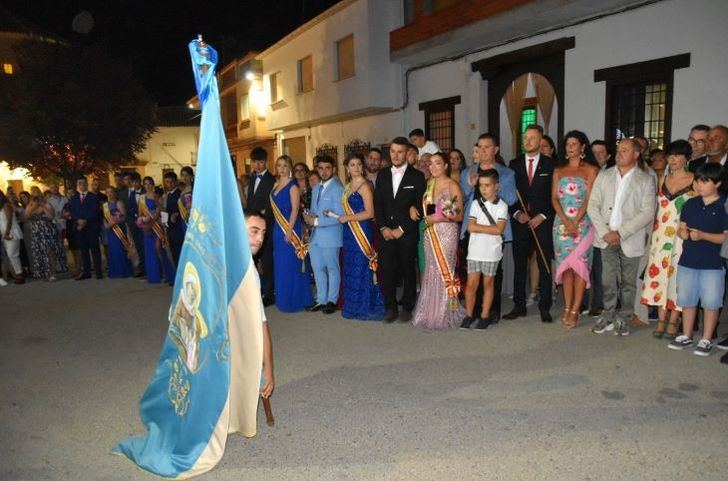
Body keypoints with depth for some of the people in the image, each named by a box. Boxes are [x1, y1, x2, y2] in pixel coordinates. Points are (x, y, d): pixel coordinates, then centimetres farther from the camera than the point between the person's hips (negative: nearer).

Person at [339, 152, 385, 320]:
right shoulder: (348, 186, 14)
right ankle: (354, 306, 19)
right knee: (351, 269, 10)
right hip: (349, 233, 8)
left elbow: (370, 213, -16)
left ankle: (366, 308, 9)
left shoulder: (365, 185, -10)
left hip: (362, 232, -8)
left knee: (361, 268, -2)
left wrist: (347, 218, -13)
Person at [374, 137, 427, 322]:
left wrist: (401, 229, -9)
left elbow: (420, 207, -5)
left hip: (407, 233, -3)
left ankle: (407, 308, 19)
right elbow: (377, 204, 9)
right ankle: (391, 308, 14)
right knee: (386, 270, 0)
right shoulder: (382, 175, 11)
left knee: (408, 271, 5)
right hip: (386, 232, 3)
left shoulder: (417, 176, -1)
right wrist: (383, 228, -4)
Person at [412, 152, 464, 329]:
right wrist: (413, 207, 1)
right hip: (429, 233, 6)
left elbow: (459, 216, -7)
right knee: (431, 272, 8)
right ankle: (431, 314, 17)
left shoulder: (453, 186, -5)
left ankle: (445, 316, 9)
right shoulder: (428, 184, 12)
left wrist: (440, 217, -17)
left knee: (444, 271, -3)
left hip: (446, 233, -6)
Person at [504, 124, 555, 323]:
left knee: (545, 267, 2)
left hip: (542, 222, -2)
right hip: (520, 221, 2)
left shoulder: (550, 165, 3)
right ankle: (519, 306, 15)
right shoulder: (514, 164, 9)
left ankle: (545, 308, 11)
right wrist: (517, 213, -6)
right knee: (519, 265, 6)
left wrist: (543, 216, -9)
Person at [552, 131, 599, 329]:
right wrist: (566, 221, -9)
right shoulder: (558, 170, 14)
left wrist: (575, 222, -15)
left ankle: (575, 311, -2)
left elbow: (589, 199, -5)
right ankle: (567, 308, 9)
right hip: (562, 223, 3)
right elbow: (554, 198, 6)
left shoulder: (591, 170, 2)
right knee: (565, 266, 4)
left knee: (579, 266, -5)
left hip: (582, 223, -3)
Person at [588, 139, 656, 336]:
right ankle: (608, 317, 16)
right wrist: (605, 232, -7)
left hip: (631, 240, -2)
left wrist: (621, 233, -14)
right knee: (608, 281, 5)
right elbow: (593, 206, 4)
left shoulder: (646, 180, 1)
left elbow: (648, 212, -7)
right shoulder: (604, 176, 8)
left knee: (628, 282, 6)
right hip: (607, 237, 2)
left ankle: (624, 319, 18)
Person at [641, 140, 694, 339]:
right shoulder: (663, 179, 12)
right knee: (660, 273, 3)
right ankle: (661, 320, 12)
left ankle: (673, 321, 9)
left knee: (678, 274, -1)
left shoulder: (694, 180, -2)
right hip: (661, 234, 4)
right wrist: (652, 230, 9)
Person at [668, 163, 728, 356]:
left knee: (711, 302, 4)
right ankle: (686, 336, 26)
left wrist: (702, 235, -21)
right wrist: (683, 232, -12)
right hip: (688, 261, 4)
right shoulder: (690, 204, 6)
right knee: (687, 300, 13)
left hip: (712, 263, -4)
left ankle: (706, 340, 17)